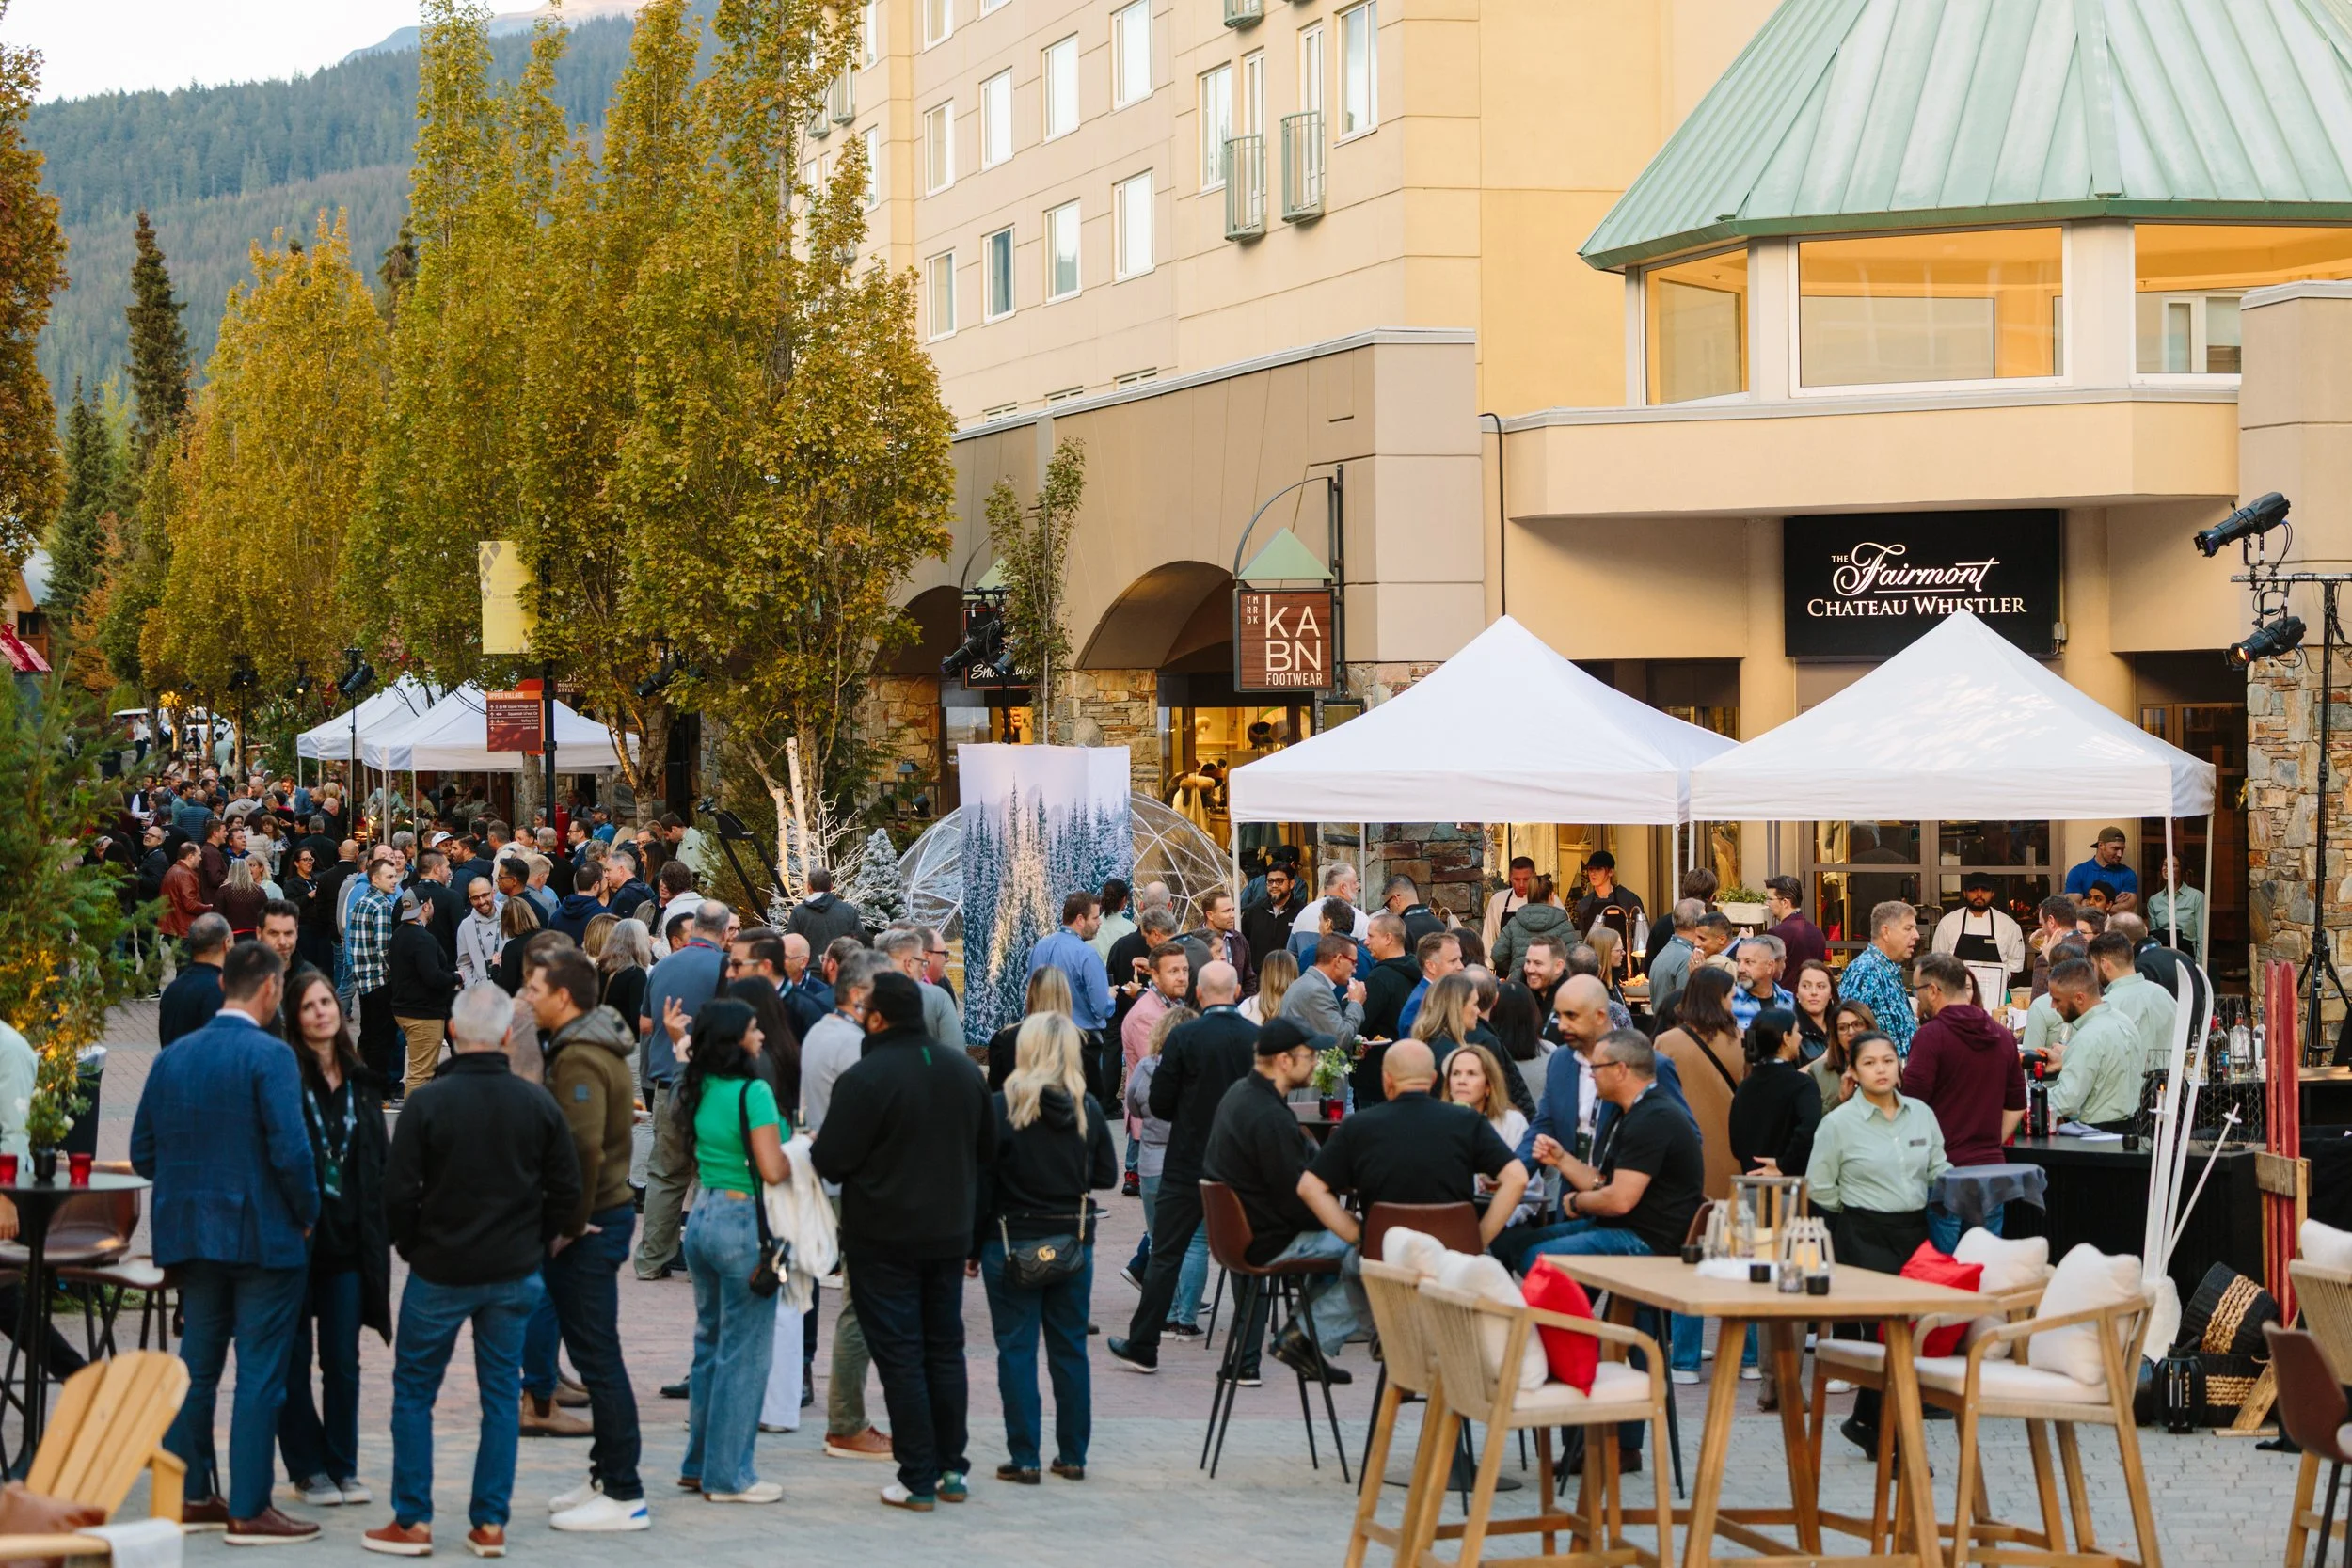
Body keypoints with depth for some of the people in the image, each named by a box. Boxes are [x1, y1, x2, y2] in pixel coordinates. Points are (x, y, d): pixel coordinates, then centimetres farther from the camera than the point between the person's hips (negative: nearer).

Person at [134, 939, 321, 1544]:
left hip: (191, 1237, 6)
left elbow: (144, 1153, 7)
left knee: (196, 1365, 15)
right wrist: (307, 1215, -6)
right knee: (260, 1375, -1)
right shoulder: (269, 1056, -15)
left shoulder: (172, 1057, 5)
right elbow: (290, 1150, -21)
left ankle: (190, 1495, 20)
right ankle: (249, 1510, 0)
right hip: (264, 1237, -6)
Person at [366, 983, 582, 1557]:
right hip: (515, 1274, 3)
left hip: (440, 1272, -3)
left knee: (413, 1391, 9)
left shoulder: (427, 1102, -12)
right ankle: (490, 1524, 10)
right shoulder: (538, 1103, -3)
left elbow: (399, 1193, -11)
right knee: (502, 1392, 9)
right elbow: (567, 1188, 1)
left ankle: (412, 1522, 7)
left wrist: (413, 1247, 6)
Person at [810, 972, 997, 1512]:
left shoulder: (864, 1078, -18)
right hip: (950, 1234, 6)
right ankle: (951, 1470, 19)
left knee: (900, 1357, -2)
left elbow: (831, 1162, -16)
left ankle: (917, 1481, -1)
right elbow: (988, 1148, 14)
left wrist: (814, 1147, 5)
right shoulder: (964, 1070, 4)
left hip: (883, 1239, -6)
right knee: (945, 1350, 15)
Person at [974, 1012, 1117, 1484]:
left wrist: (973, 1245, 0)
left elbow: (982, 1180, -8)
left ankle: (1024, 1459, 2)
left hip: (1012, 1243, -3)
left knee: (1017, 1349, 3)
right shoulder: (1087, 1109, -3)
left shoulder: (1001, 1107, -11)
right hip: (1073, 1242, 3)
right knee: (1070, 1348, 11)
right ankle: (1072, 1456, 16)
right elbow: (1106, 1174, 4)